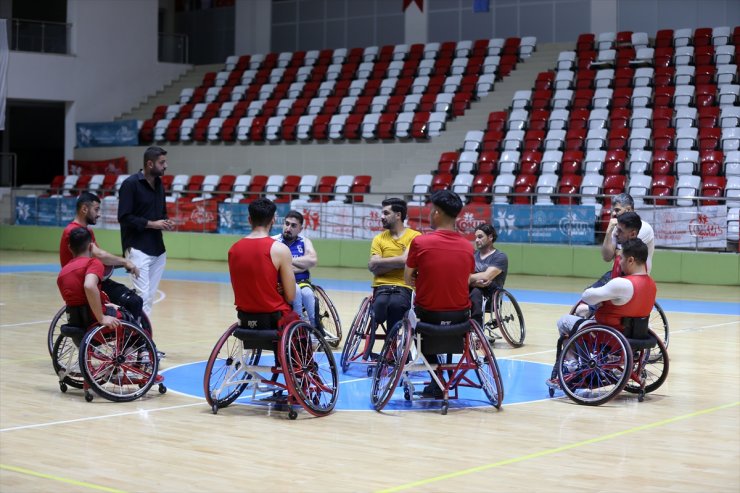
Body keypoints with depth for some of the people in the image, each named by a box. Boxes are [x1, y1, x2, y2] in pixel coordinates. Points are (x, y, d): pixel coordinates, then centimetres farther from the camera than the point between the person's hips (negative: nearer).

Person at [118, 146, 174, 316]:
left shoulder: (159, 184, 12)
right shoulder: (131, 184, -10)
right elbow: (124, 217, -15)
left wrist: (166, 222, 2)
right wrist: (152, 224, -17)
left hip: (158, 249, 7)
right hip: (138, 249, -7)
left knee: (150, 295, 8)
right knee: (142, 295, -12)